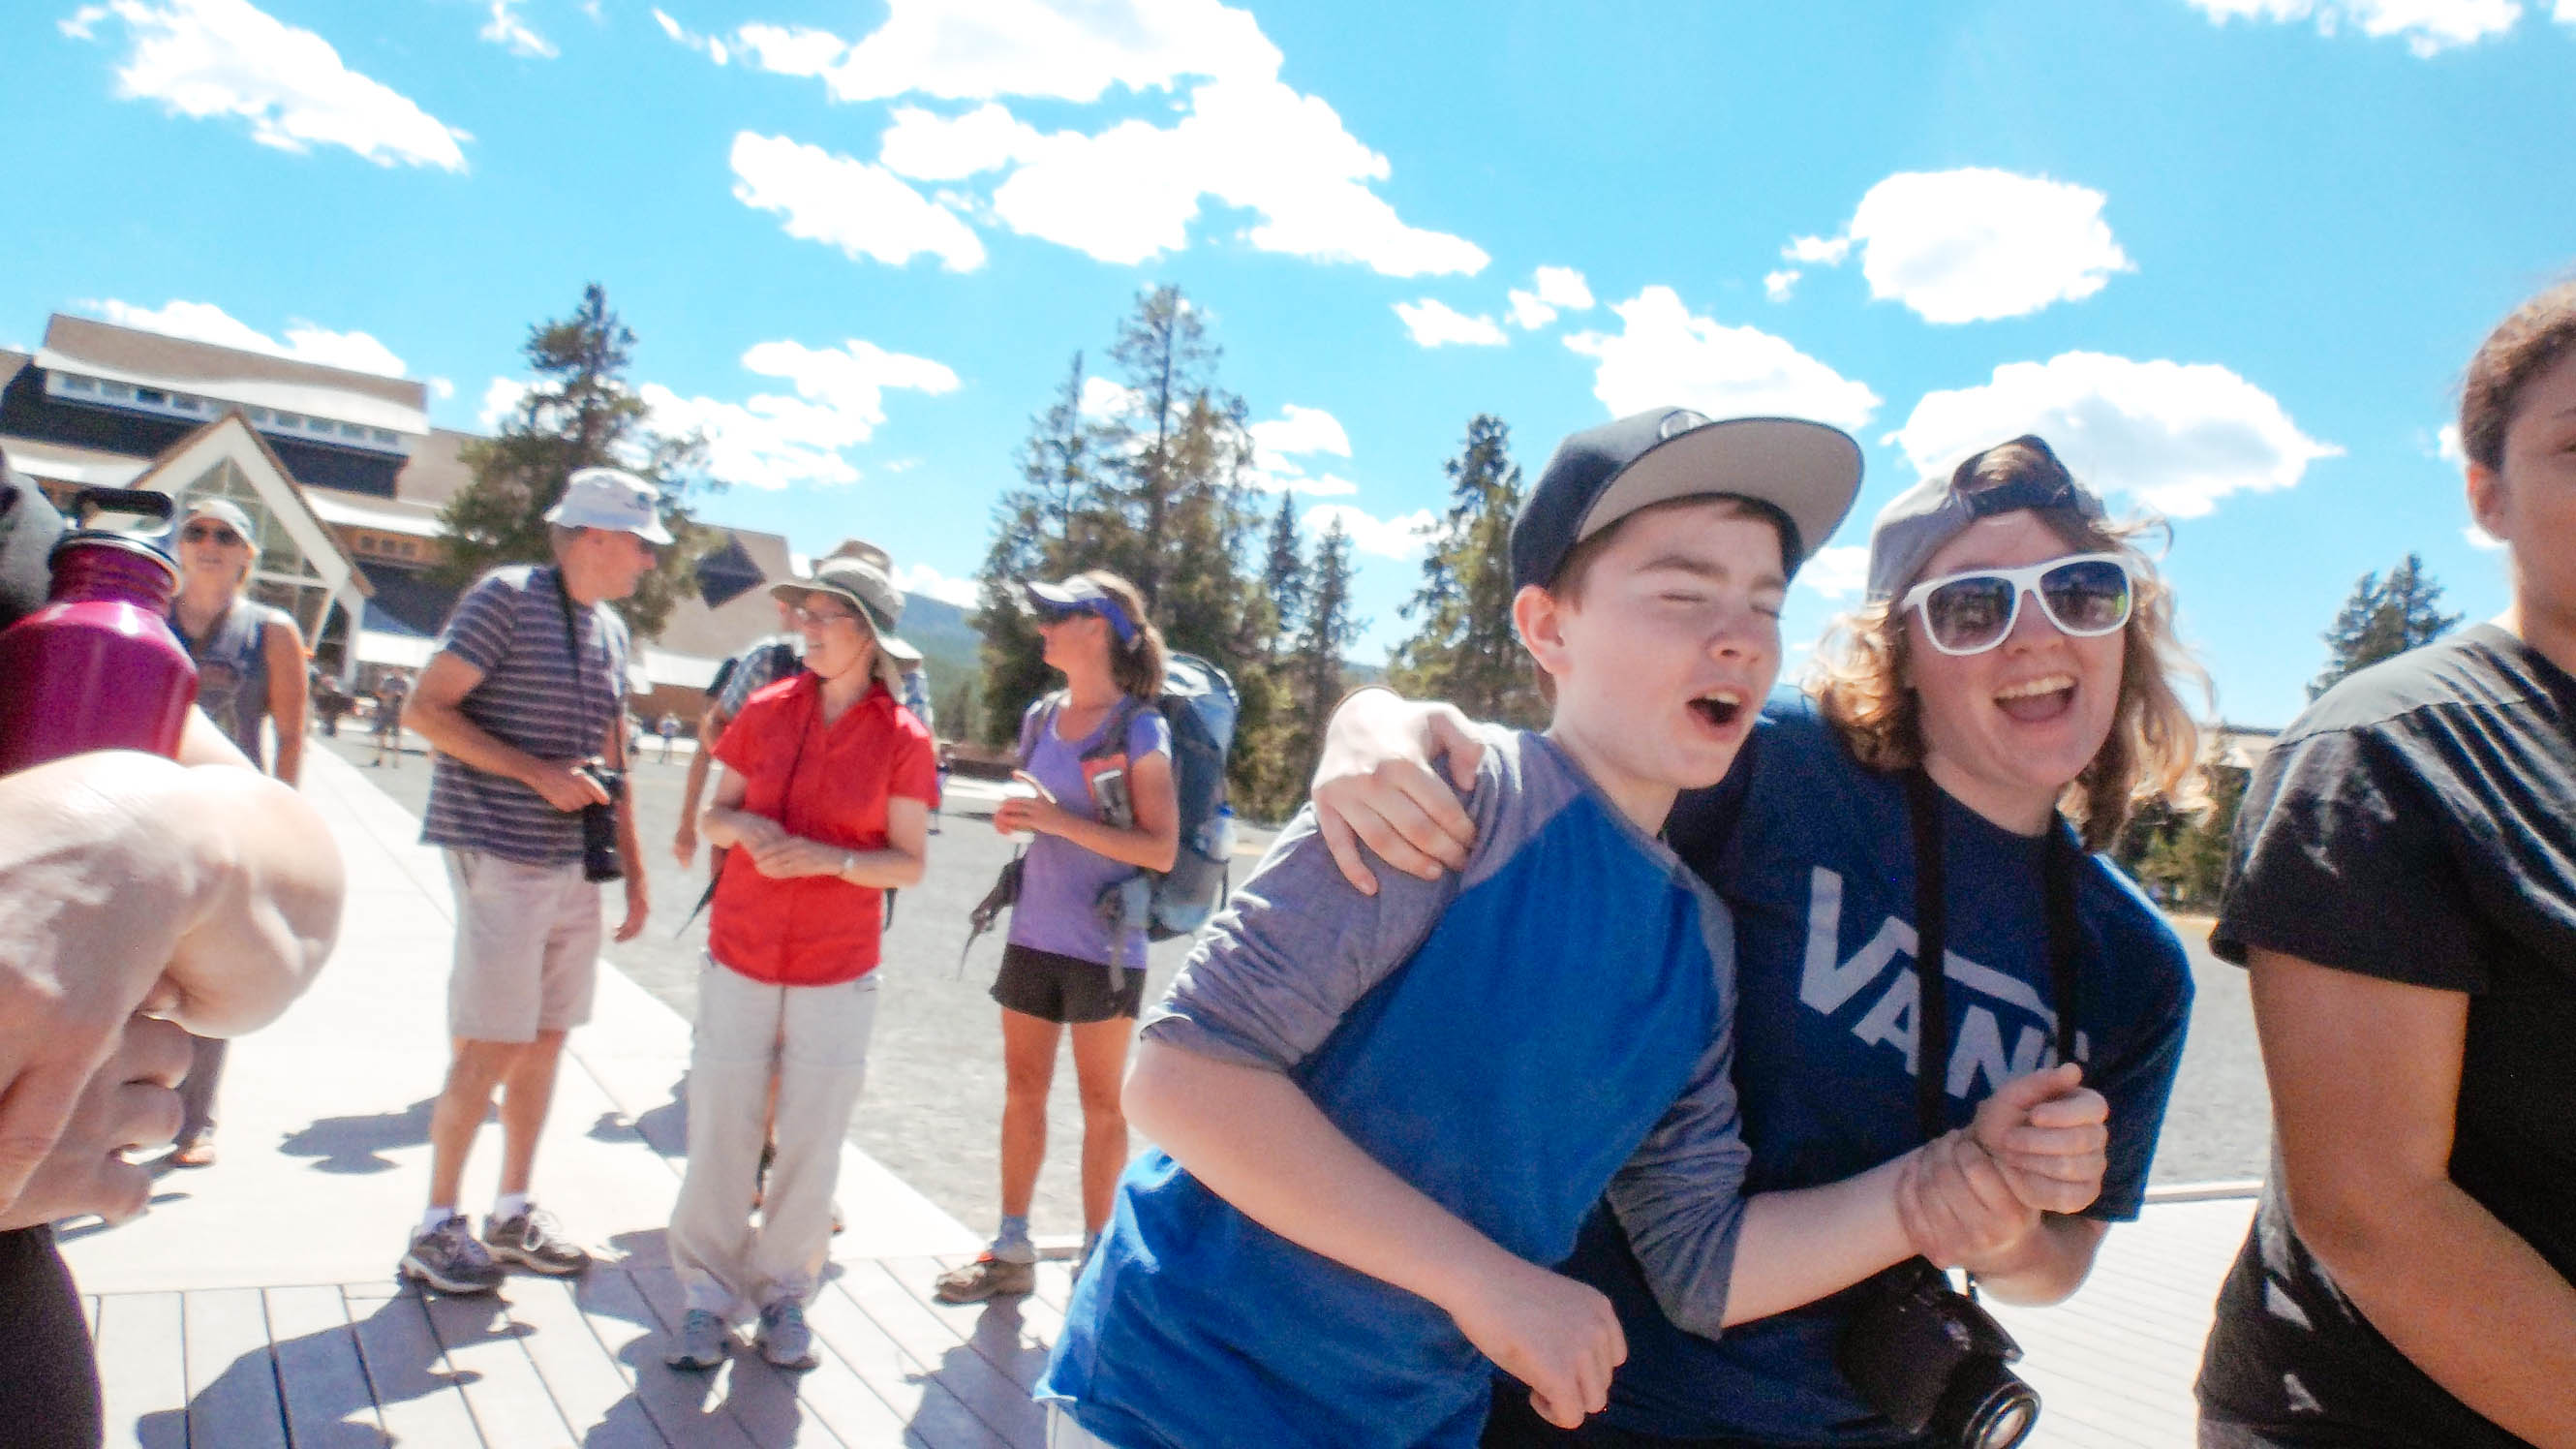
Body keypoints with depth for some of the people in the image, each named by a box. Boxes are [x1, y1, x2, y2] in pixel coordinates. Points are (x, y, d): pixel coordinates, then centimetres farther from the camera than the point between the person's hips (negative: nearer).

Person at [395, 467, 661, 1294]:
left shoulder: (610, 630, 13)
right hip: (501, 859, -7)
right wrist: (536, 771, -18)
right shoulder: (507, 597, -7)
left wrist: (634, 874, 15)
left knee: (546, 1042, 11)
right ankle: (437, 1229, 13)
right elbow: (425, 711, -11)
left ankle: (513, 1214, 24)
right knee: (491, 1048, -3)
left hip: (576, 868, 7)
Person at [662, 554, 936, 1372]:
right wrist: (741, 828, -13)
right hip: (741, 955, 2)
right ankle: (708, 1292, 22)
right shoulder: (766, 711, 2)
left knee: (812, 1142, 6)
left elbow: (910, 862, -5)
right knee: (719, 1131, 4)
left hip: (837, 972, -2)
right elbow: (715, 814, 10)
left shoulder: (903, 740, -6)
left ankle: (782, 1290, 26)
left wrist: (829, 858, -21)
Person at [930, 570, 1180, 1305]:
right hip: (1033, 934, 6)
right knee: (1022, 1091, 13)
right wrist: (1012, 817, -2)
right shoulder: (1041, 717, 7)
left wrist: (1060, 821, -22)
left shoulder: (1139, 729, -11)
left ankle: (1096, 1253, 21)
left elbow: (1161, 849, -16)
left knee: (1101, 1102, 7)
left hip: (1105, 945, -6)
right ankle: (1011, 1250, 26)